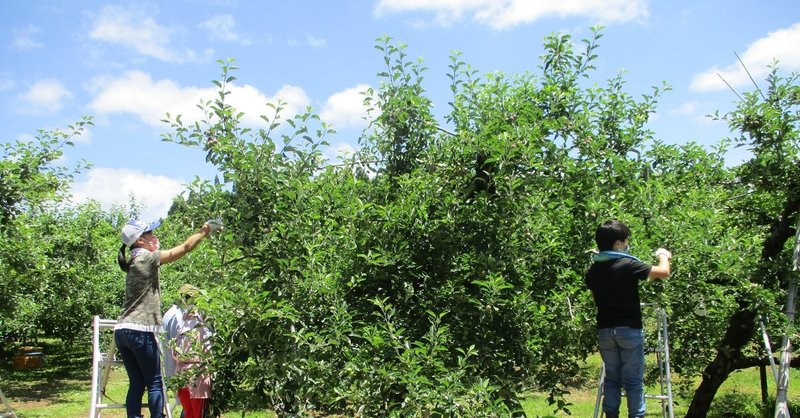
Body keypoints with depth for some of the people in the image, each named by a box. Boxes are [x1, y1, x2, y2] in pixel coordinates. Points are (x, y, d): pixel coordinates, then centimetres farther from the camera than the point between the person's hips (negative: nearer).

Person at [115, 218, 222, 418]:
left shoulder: (134, 262, 17)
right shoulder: (147, 258, -8)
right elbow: (185, 247, -8)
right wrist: (205, 230, 5)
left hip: (122, 330, 8)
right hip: (140, 331, -8)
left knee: (136, 384, 9)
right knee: (155, 384, -1)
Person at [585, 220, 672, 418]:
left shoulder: (593, 270, 3)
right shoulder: (628, 265, -13)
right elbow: (664, 272, -6)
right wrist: (663, 255, 14)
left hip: (604, 329, 5)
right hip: (629, 329, -5)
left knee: (611, 377, 13)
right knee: (633, 380, 4)